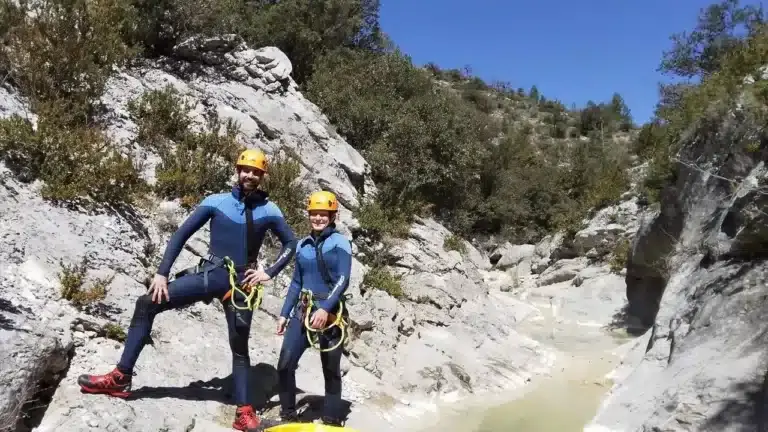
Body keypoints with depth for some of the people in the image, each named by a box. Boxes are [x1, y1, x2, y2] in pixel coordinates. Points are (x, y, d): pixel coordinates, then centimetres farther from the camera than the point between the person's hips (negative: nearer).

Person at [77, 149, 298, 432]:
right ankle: (121, 378, 0)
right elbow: (182, 235, 1)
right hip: (209, 274, 2)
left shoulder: (269, 211, -1)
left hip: (241, 283, -1)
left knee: (240, 347, 1)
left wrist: (269, 272, -4)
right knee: (147, 304, -9)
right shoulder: (216, 202, -1)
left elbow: (291, 243, 8)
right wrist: (162, 273, -5)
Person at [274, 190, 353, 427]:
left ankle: (331, 421, 17)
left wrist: (325, 309, -25)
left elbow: (343, 280, -14)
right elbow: (296, 283, 16)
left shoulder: (340, 242, -4)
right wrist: (284, 313, 12)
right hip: (302, 311, 5)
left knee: (331, 371, 4)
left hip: (330, 313, -4)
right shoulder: (302, 245, 11)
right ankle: (288, 416, 16)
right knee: (285, 365, -1)